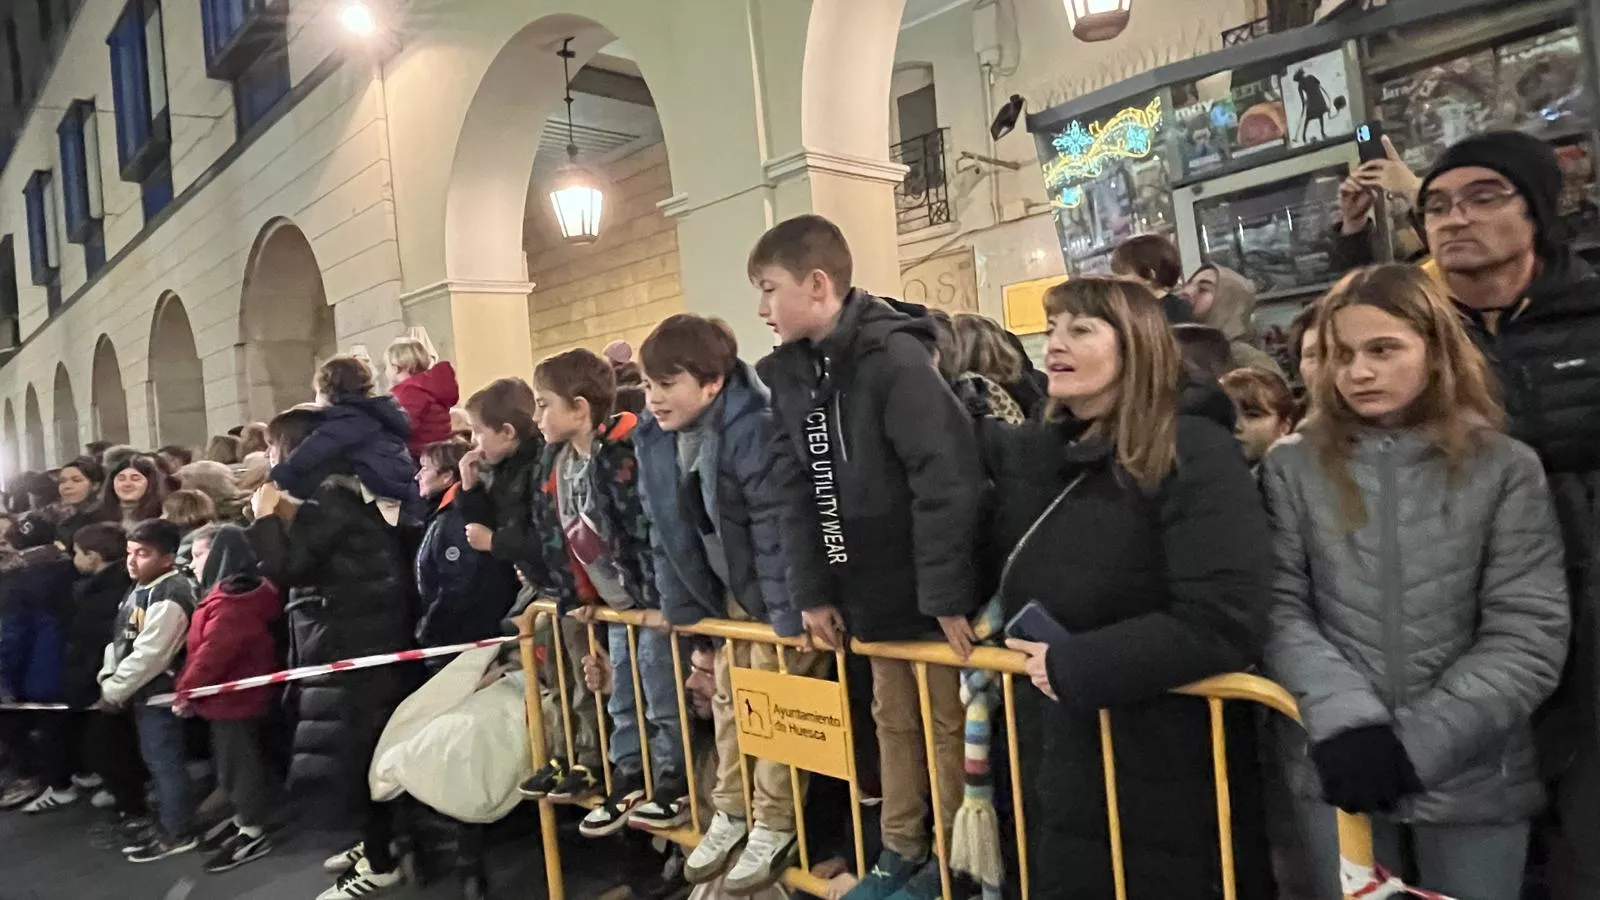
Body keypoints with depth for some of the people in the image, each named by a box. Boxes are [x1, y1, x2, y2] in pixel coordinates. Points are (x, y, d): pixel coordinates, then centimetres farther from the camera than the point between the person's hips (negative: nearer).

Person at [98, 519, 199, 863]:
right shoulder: (140, 589, 11)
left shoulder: (170, 596, -21)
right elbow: (120, 639, 16)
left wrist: (113, 691, -16)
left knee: (165, 761, -2)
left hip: (159, 690, -10)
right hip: (142, 690, 10)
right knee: (156, 760, 17)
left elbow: (149, 654, -24)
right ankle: (168, 825, 29)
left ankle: (178, 833, 9)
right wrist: (108, 676, 2)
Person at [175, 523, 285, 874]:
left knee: (238, 765, 1)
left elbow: (211, 654, -27)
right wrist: (191, 689, 16)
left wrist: (186, 690, -14)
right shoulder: (235, 594, 11)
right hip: (233, 697, 11)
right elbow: (207, 648, 18)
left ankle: (253, 835, 13)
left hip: (234, 699, -11)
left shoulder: (230, 604, -25)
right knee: (234, 762, 21)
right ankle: (244, 821, 36)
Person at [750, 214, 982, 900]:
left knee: (947, 723, 10)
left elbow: (946, 479, -23)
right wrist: (811, 590, 2)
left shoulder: (895, 358, -19)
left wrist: (947, 593, -22)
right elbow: (796, 492, 4)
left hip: (929, 591, -7)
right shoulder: (787, 375, 3)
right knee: (893, 722, 20)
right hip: (867, 590, 7)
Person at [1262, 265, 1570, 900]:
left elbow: (1529, 635, -7)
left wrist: (1418, 744, -15)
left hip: (1476, 778, 0)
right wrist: (1346, 719, -18)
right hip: (1338, 769, 0)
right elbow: (1281, 610, -4)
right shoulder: (1292, 467, -1)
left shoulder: (1506, 468, -2)